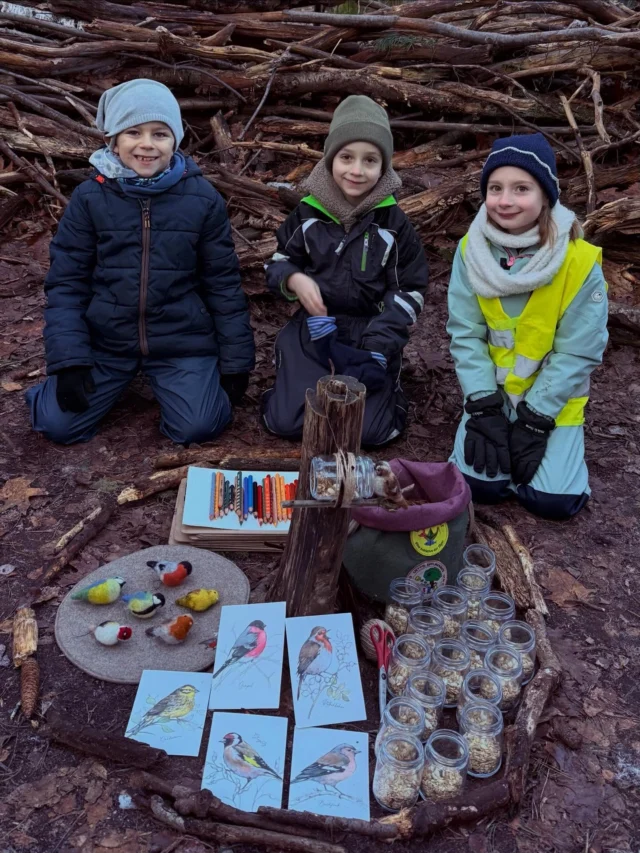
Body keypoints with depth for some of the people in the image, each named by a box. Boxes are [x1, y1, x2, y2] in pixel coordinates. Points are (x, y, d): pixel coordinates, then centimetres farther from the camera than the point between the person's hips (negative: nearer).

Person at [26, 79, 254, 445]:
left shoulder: (202, 198, -5)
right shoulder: (90, 197, -5)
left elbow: (223, 282, 0)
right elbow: (66, 282, -1)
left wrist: (236, 361, 0)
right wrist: (69, 359, -11)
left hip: (182, 340, -1)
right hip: (105, 339, 1)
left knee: (196, 427, -17)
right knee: (58, 425, -9)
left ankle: (171, 379, 16)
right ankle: (118, 378, 21)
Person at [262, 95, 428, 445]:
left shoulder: (394, 222, -3)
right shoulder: (308, 212, -1)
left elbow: (411, 290, 1)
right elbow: (278, 263, 10)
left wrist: (378, 339, -14)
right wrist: (294, 279, -15)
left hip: (372, 333, -1)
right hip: (313, 329, 1)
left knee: (371, 431, -14)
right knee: (285, 422, -12)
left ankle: (386, 384, 16)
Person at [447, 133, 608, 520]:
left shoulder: (580, 261, -19)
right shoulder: (471, 250, -11)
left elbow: (577, 353, -15)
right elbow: (465, 333, -8)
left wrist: (534, 421, -17)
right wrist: (484, 409, -14)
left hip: (552, 398, -2)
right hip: (493, 391, 2)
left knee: (553, 499, -13)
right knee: (479, 483, -13)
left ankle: (563, 438, 19)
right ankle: (498, 427, 18)